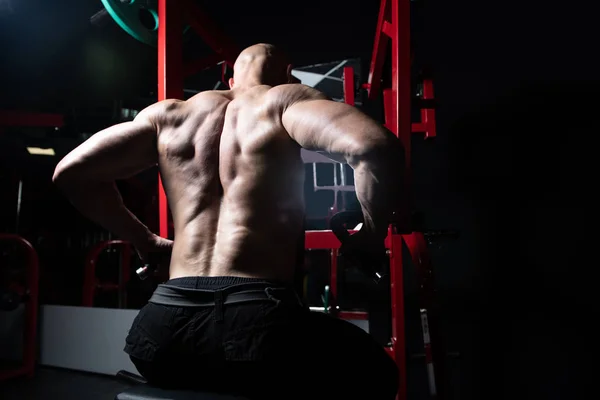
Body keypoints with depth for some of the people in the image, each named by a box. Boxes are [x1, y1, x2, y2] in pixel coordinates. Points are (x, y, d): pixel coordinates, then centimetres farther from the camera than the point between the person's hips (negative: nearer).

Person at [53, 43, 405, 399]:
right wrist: (369, 237, 2)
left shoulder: (169, 113, 17)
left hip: (166, 328, 5)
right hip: (258, 322, -4)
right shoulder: (286, 100, 5)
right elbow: (377, 146, -15)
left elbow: (72, 170, 20)